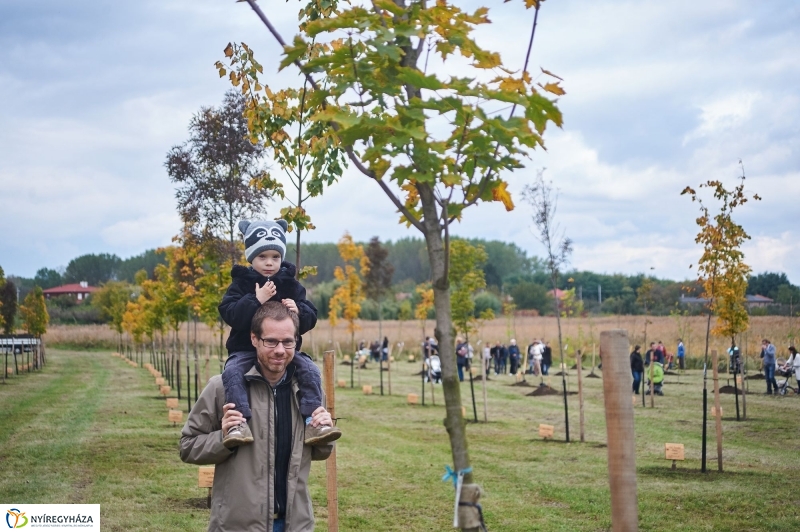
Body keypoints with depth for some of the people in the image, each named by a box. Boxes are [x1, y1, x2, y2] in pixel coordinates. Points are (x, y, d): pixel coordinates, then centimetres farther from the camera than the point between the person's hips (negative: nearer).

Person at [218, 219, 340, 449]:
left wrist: (299, 311, -18)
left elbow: (310, 319, 4)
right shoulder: (241, 283, 1)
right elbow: (229, 314, -13)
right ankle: (238, 423, -38)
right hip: (246, 349, -2)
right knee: (232, 372, -31)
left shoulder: (291, 285, 8)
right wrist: (256, 300, -24)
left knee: (310, 370, -21)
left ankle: (313, 421, -25)